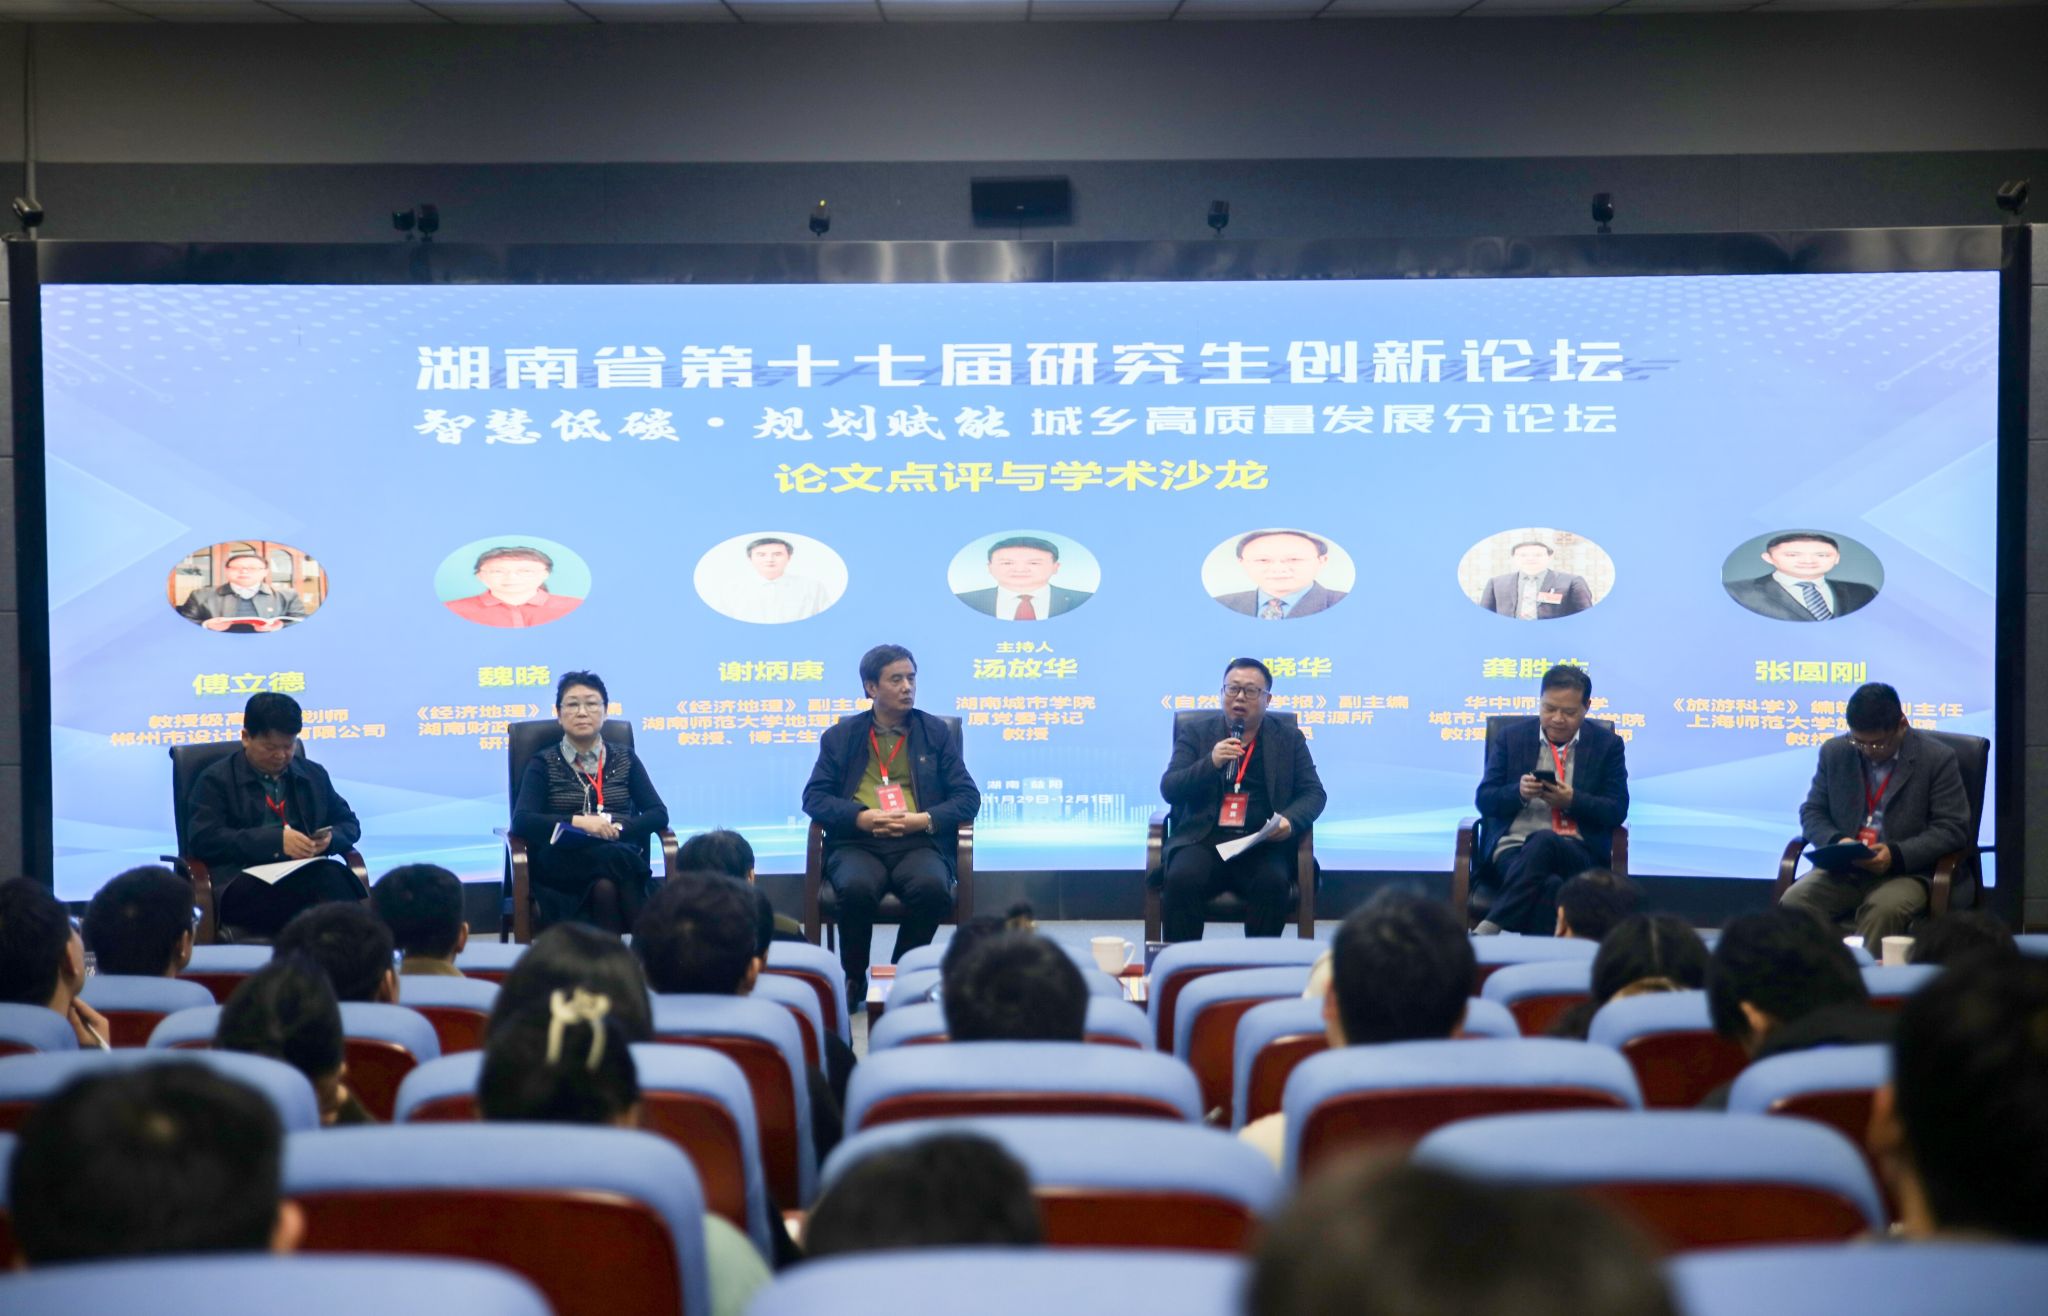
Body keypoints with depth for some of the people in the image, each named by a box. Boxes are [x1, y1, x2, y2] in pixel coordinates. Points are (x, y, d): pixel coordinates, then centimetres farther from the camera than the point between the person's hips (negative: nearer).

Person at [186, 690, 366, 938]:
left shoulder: (313, 775, 25)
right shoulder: (216, 780, 10)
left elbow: (349, 824, 28)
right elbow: (203, 838, -4)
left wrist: (329, 839, 1)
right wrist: (275, 840, -15)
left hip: (307, 876, 4)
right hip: (243, 883, -4)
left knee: (333, 876, -38)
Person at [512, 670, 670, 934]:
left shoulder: (625, 759, 17)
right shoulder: (543, 764, 10)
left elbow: (659, 814, 7)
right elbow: (521, 821, -5)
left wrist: (619, 828, -14)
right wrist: (577, 822, -20)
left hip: (622, 856, 2)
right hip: (562, 866, -1)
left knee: (606, 886, -36)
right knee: (616, 862, -34)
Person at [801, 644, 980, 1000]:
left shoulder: (937, 733, 15)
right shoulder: (840, 736, 14)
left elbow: (968, 797, 9)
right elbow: (814, 797, 6)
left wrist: (925, 819, -10)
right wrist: (861, 817, -13)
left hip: (919, 843, 0)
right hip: (856, 843, 0)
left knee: (932, 887, -35)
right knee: (857, 888, -35)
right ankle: (854, 980, -11)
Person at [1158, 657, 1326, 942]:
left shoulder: (1289, 738, 15)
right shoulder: (1195, 732, 13)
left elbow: (1314, 793, 11)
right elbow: (1168, 789, 5)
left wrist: (1290, 820, -12)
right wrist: (1211, 763, -13)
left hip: (1264, 844, 0)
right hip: (1203, 840, 0)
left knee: (1273, 884, -32)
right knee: (1181, 880, -32)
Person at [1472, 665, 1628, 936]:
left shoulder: (1607, 744, 12)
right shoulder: (1511, 737, 14)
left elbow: (1617, 810, 6)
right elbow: (1485, 799, 10)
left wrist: (1572, 800, -12)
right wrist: (1518, 792, -12)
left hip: (1579, 854, 0)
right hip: (1513, 850, 0)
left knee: (1543, 841, -39)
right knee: (1551, 885, -39)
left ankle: (1490, 928, -44)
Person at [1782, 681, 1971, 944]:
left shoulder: (1938, 758, -1)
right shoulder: (1835, 752, 10)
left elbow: (1952, 828, -4)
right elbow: (1812, 812, 13)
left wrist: (1897, 855, -17)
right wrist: (1836, 841, -10)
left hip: (1905, 872, -3)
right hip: (1842, 870, 3)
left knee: (1884, 910, -37)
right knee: (1794, 902, -27)